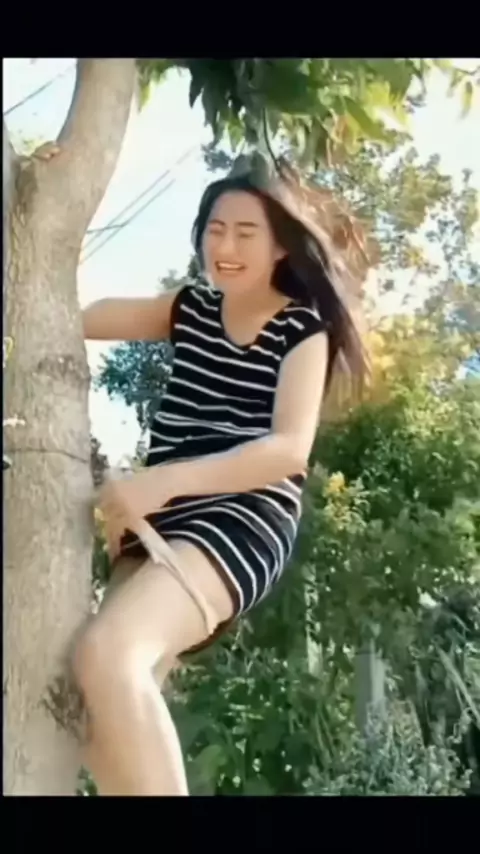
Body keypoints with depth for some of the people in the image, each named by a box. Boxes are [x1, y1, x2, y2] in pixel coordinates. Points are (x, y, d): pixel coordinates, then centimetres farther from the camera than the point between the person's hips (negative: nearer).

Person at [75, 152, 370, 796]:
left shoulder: (304, 328, 0)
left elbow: (290, 449, -15)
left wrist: (163, 479, -27)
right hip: (160, 522, 7)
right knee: (107, 719, -5)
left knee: (106, 655, -31)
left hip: (243, 521, -6)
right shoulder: (191, 309, 17)